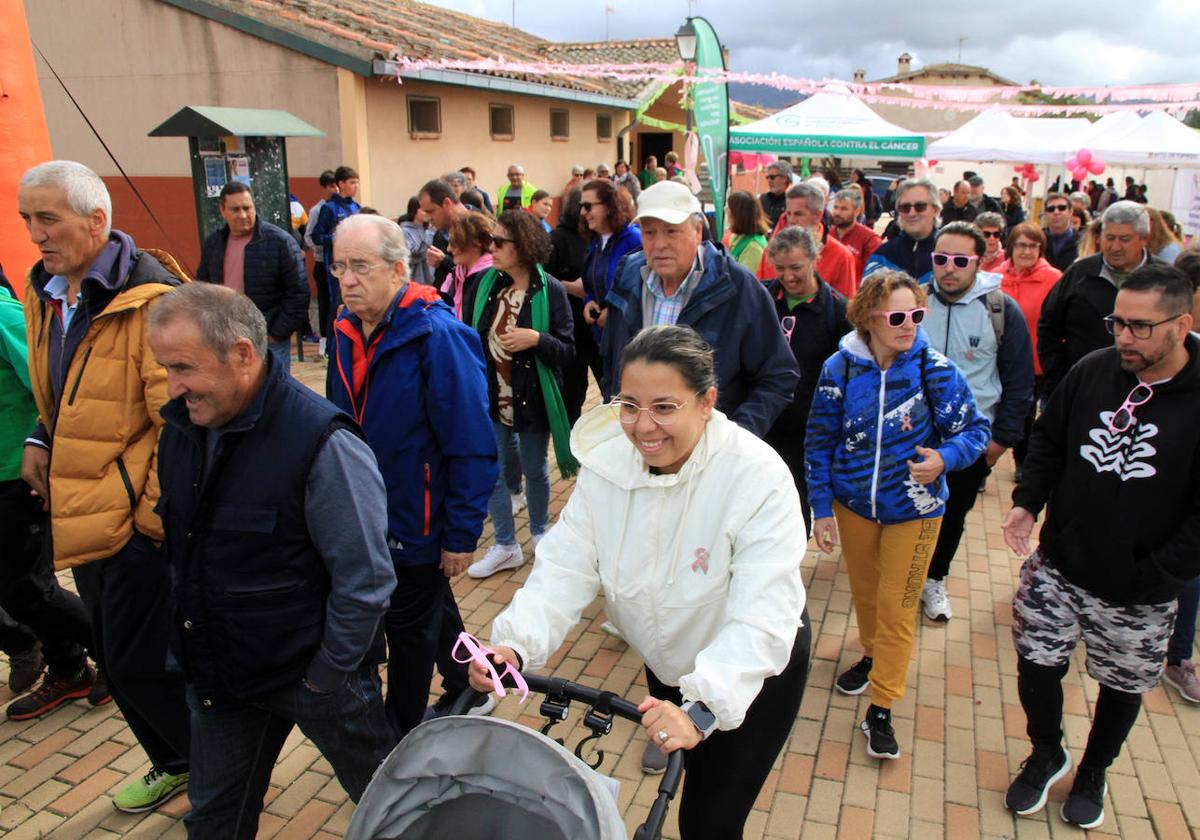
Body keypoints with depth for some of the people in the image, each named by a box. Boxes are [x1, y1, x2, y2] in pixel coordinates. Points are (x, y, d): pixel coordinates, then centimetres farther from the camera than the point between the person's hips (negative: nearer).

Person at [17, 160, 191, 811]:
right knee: (116, 659, 19)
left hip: (137, 519, -9)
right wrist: (39, 441, 9)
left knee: (139, 665, -1)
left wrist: (158, 514, -20)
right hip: (77, 517, 9)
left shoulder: (147, 299, -18)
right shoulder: (45, 292, 9)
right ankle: (176, 764, 40)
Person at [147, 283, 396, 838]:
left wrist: (325, 679, -16)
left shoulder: (321, 443, -26)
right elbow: (182, 548, 11)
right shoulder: (183, 425, -3)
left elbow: (365, 580, -22)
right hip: (218, 675, 7)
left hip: (311, 674, -6)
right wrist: (187, 645, 11)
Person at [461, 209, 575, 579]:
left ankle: (539, 532, 40)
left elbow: (567, 351, -10)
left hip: (533, 398, -3)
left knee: (535, 471, 15)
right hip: (491, 397, 3)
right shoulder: (484, 283, -3)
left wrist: (537, 339, -28)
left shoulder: (550, 290, -13)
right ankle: (506, 546, 27)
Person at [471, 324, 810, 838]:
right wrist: (514, 645, -38)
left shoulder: (758, 476, -32)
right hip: (669, 664, 4)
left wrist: (701, 709, -49)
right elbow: (565, 569, -21)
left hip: (757, 671, -4)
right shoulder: (605, 466, -18)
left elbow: (763, 617, -38)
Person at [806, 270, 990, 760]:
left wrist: (944, 459, -31)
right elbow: (819, 443, -4)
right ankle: (873, 656, 50)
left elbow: (974, 430, -9)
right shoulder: (840, 368, -12)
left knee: (896, 606, 4)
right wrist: (821, 507, -5)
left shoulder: (935, 368, -17)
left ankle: (881, 710, 17)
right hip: (853, 503, 2)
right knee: (864, 590, 22)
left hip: (913, 509, -2)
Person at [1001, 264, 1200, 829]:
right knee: (1036, 664, 9)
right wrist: (1027, 500, -5)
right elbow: (1049, 439, 9)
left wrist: (1153, 579, -19)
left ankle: (1094, 771, 46)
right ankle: (1047, 753, 39)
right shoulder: (1092, 371, -6)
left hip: (1138, 593, -2)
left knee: (1123, 686, 18)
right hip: (1057, 567, 2)